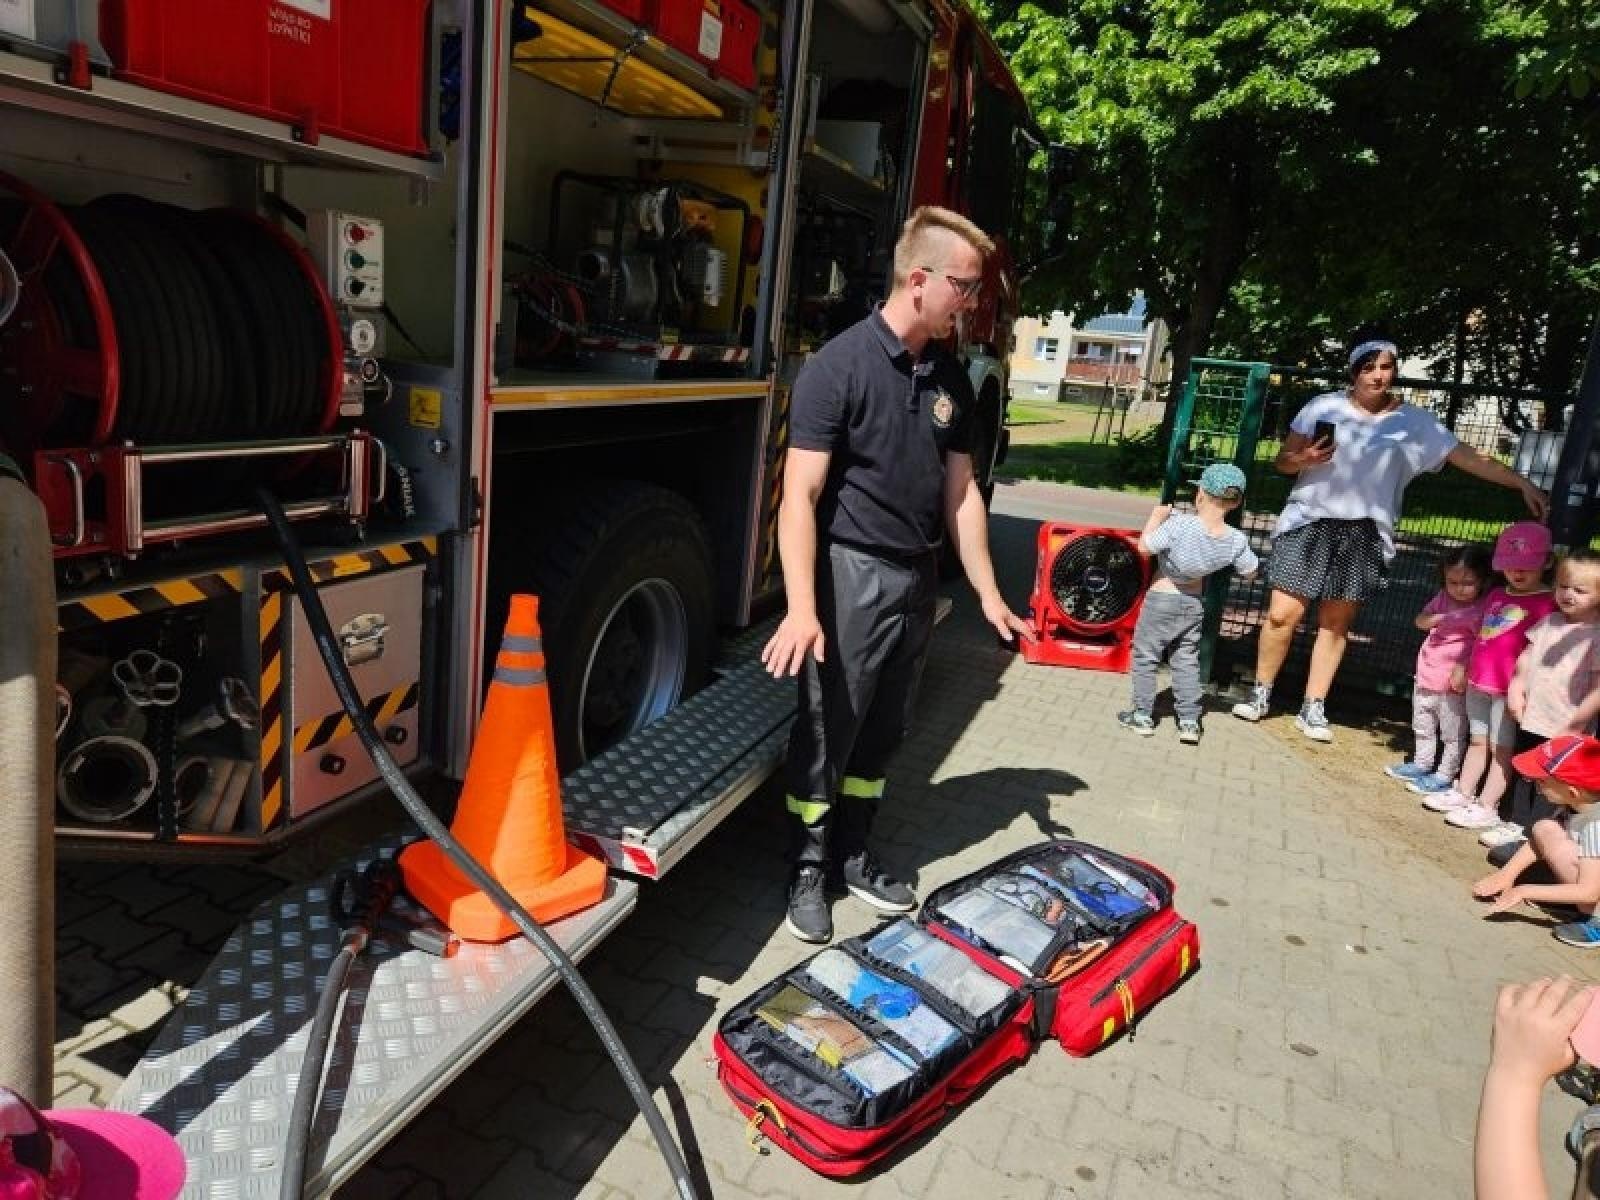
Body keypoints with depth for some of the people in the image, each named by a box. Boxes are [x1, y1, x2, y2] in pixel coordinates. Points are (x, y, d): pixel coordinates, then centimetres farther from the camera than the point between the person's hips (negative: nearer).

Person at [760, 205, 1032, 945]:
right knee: (827, 732, 4)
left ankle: (851, 857, 31)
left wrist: (988, 593, 11)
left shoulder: (950, 378, 8)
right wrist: (801, 607, -26)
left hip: (917, 579, 7)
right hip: (851, 575, -6)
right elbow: (801, 496, -17)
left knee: (882, 733, 15)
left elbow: (961, 491, 13)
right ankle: (808, 870, 22)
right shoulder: (839, 366, -13)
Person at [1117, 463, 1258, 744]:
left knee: (1145, 656, 12)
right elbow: (1250, 572, 1)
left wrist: (1156, 517, -5)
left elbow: (1145, 546, -18)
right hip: (1195, 604, 4)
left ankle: (1142, 716, 18)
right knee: (1187, 661, 17)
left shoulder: (1178, 525, -29)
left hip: (1161, 600, -4)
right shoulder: (1237, 540, -14)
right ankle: (1189, 723, 18)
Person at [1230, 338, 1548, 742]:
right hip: (1311, 522, -1)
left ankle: (1313, 708, 16)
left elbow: (1471, 458, 3)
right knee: (1282, 615, -6)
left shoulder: (1415, 421, 3)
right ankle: (1261, 694, 12)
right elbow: (1282, 461, 3)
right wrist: (1305, 458, -18)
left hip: (1363, 534, 1)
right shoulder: (1324, 407, 0)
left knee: (1335, 624, 6)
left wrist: (1523, 484, -4)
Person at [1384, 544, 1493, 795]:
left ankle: (1444, 776, 12)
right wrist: (1438, 618, -16)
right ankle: (1421, 764, 37)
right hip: (1427, 674, 8)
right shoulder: (1443, 598, 4)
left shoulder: (1482, 609, -16)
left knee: (1452, 733, 4)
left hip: (1454, 682, -7)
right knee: (1422, 726, 22)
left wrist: (1463, 669, -24)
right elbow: (1420, 621, 5)